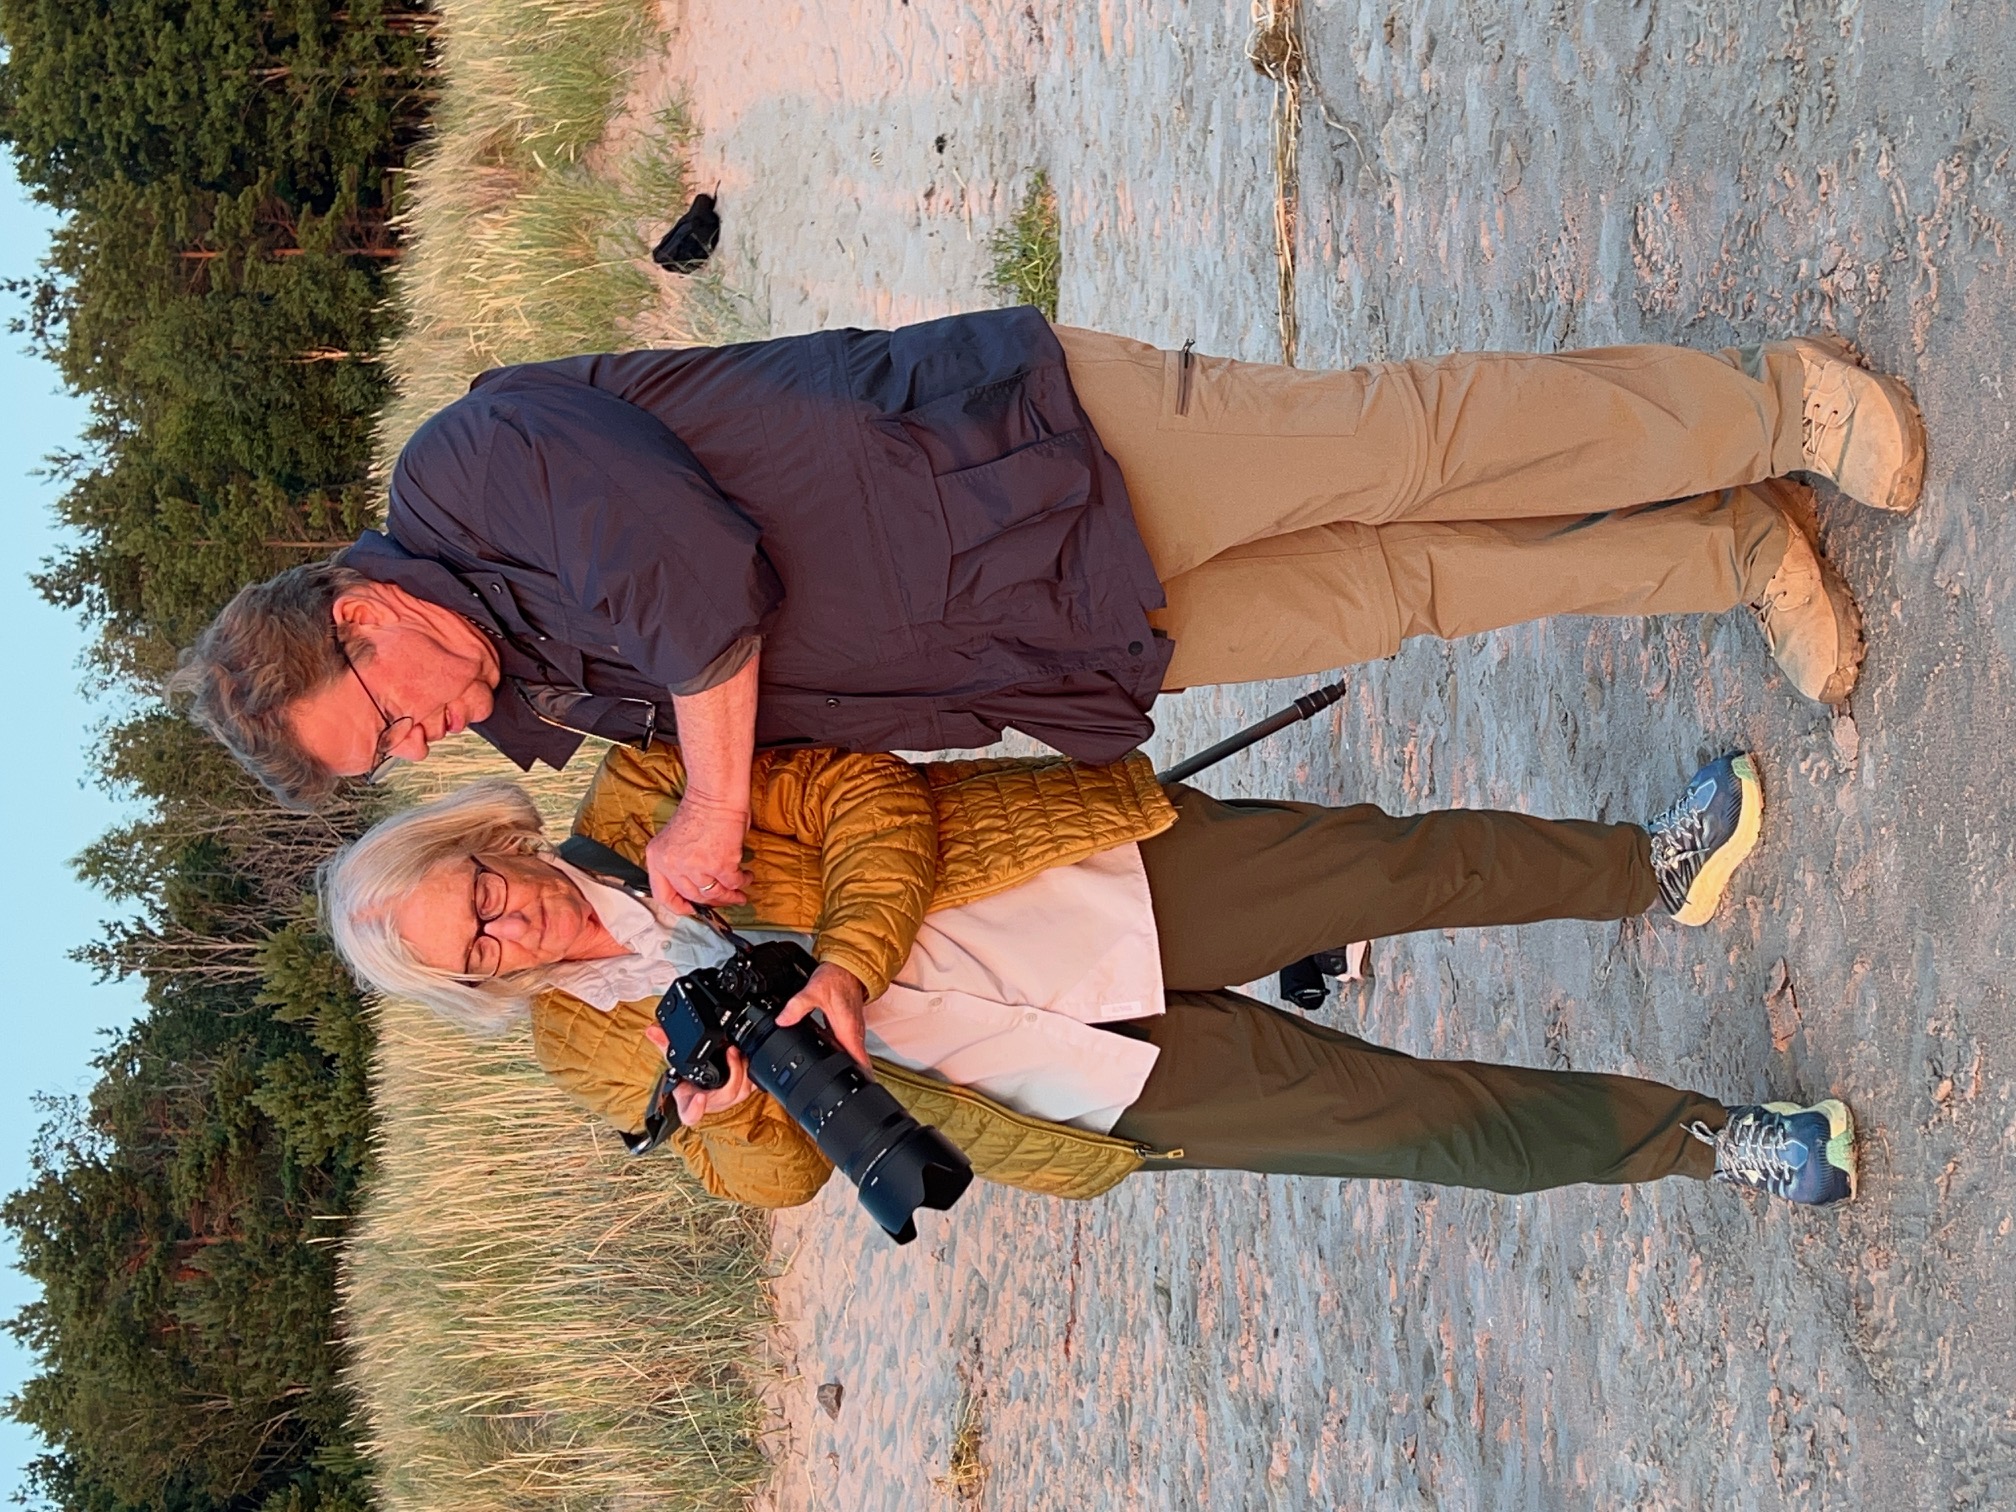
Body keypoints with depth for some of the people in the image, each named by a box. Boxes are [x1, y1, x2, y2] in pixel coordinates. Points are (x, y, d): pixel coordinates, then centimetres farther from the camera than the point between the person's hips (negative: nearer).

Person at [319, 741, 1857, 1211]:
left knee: (1410, 864, -9)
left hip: (1110, 879, 1)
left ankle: (1655, 866, 16)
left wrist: (845, 963, -25)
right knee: (1428, 1117, -6)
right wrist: (734, 1111, -23)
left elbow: (863, 795, -9)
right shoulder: (595, 1045, -1)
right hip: (1114, 1078, -1)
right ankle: (1699, 1139, 8)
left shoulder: (638, 811, -3)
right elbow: (781, 1173, 0)